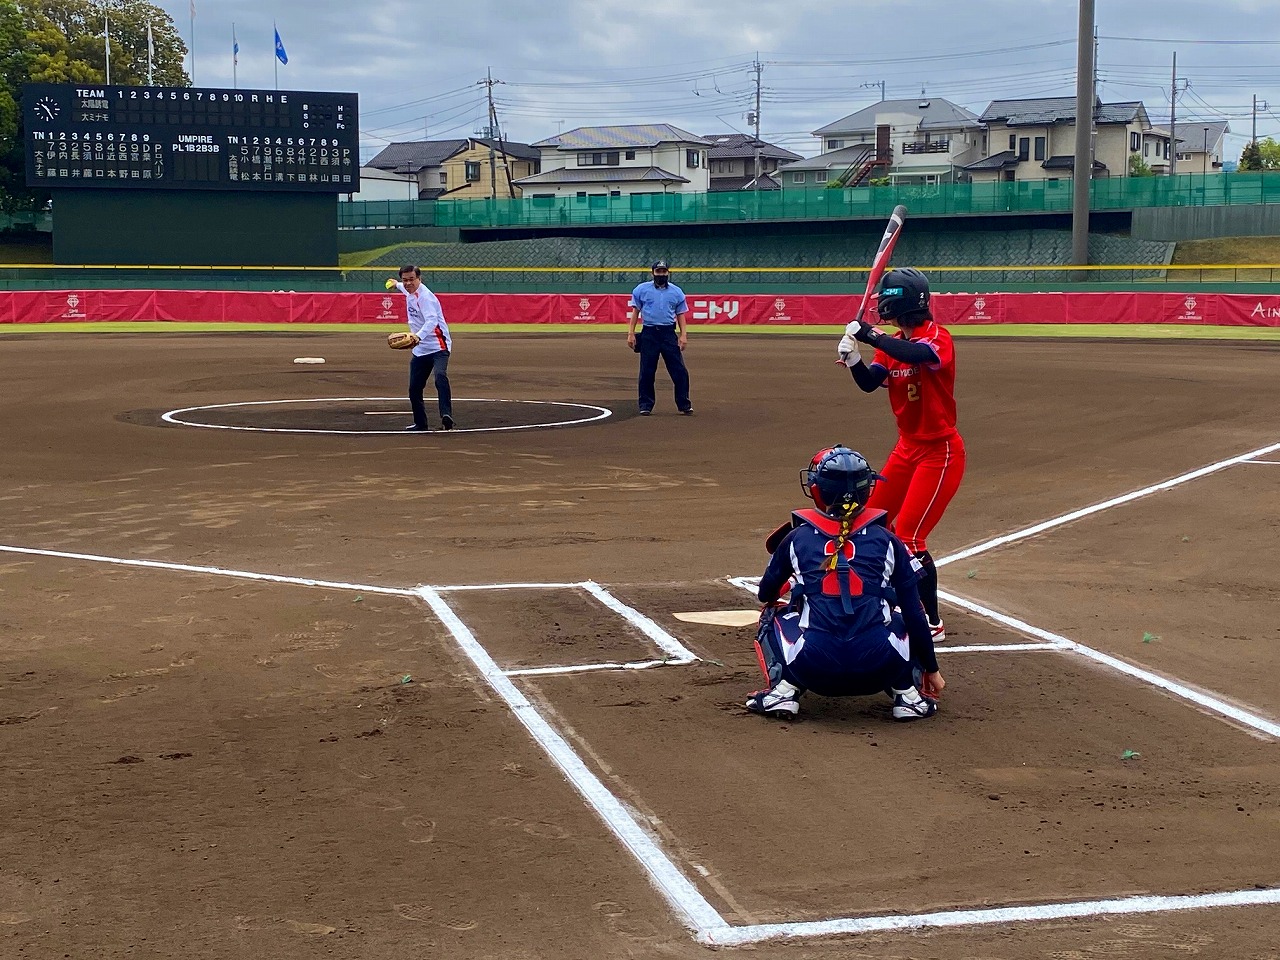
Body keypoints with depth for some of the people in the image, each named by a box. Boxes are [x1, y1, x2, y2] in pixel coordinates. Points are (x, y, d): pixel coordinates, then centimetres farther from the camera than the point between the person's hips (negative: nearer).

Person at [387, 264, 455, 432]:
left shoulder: (424, 296, -19)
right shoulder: (410, 292, 7)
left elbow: (432, 321, -35)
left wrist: (418, 336, -50)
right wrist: (397, 284, 51)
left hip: (438, 347, -9)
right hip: (420, 350, 9)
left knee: (440, 376, -33)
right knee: (414, 388, 11)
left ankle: (447, 416, -45)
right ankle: (420, 423, 26)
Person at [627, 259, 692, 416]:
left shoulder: (676, 291, 9)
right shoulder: (642, 289, 5)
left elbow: (680, 314, 11)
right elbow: (635, 312, 6)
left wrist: (683, 335, 1)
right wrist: (631, 333, -2)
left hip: (669, 333, 1)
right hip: (649, 334, -1)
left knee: (679, 370, -4)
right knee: (647, 372, 1)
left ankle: (684, 405, 3)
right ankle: (646, 405, 11)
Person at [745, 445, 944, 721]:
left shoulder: (796, 538, 12)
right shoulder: (887, 540, 11)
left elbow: (765, 594, 28)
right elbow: (914, 611, 13)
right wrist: (932, 669, 24)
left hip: (815, 670, 0)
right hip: (878, 671, 0)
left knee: (773, 615, 29)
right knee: (905, 618, 32)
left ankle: (784, 690, 8)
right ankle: (908, 693, 12)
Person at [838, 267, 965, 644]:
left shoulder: (937, 337, -18)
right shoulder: (893, 342, 6)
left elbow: (915, 354, -41)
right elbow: (870, 382, -2)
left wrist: (870, 335, -32)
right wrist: (852, 358, -20)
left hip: (940, 451, -9)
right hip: (907, 447, 9)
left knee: (909, 537, -13)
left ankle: (932, 624, -1)